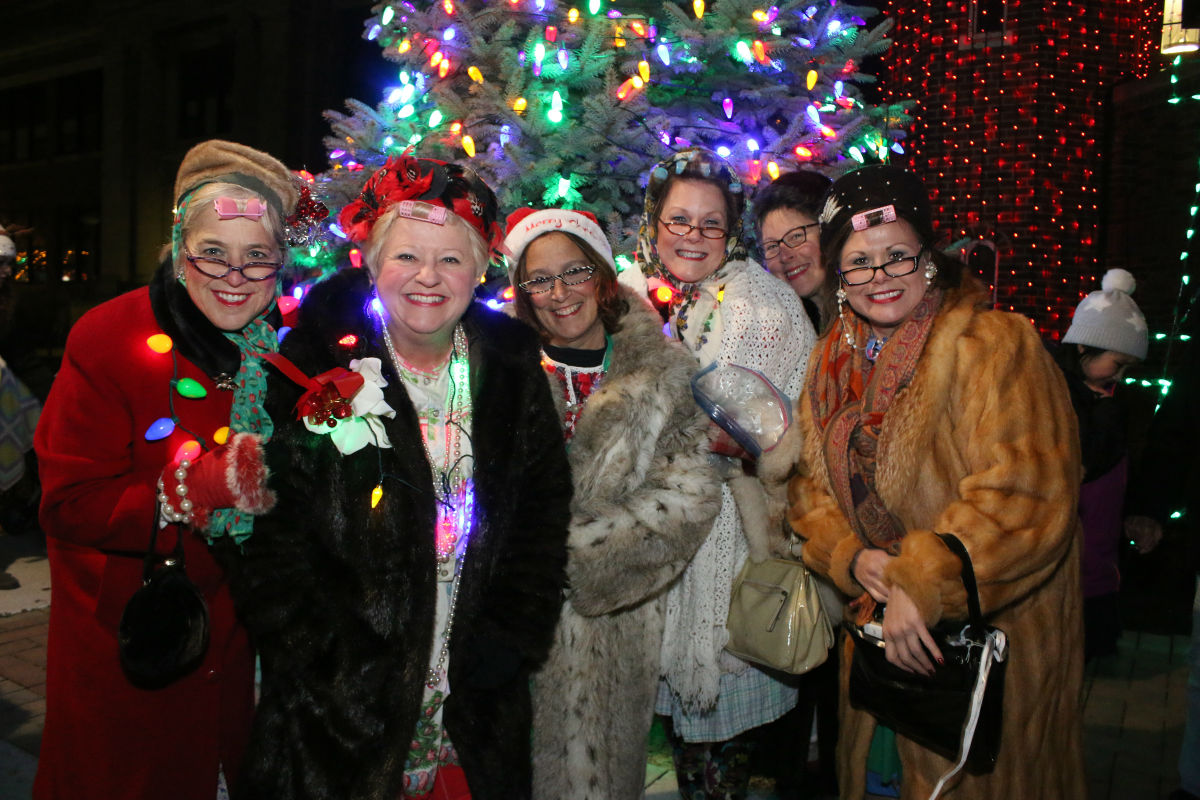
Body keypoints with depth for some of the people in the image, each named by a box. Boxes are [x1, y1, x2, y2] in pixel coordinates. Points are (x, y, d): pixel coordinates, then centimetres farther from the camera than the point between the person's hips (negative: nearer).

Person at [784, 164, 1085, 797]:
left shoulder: (994, 344, -17)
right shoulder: (834, 358, 4)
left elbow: (1023, 494, -26)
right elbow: (809, 482, 7)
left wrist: (922, 585, -28)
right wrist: (851, 557, -10)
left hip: (989, 629, -6)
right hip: (878, 624, 6)